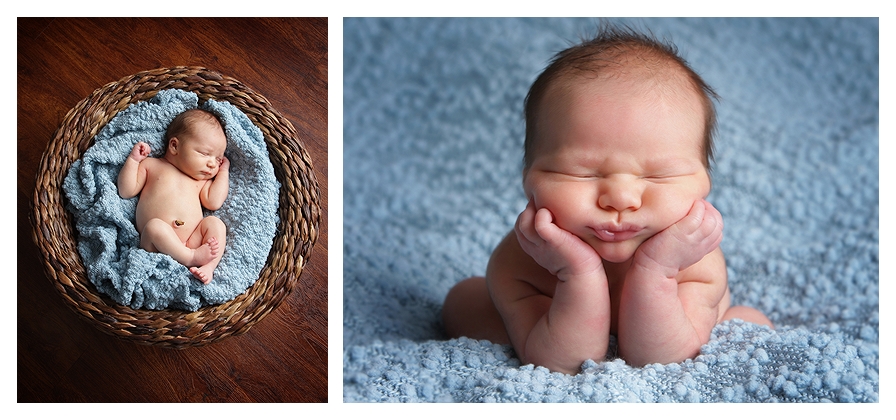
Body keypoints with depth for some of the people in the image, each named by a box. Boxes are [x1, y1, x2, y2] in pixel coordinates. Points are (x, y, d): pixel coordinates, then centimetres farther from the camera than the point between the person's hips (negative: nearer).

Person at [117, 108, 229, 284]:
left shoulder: (201, 179, 26)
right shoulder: (151, 165, 17)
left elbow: (213, 202, 8)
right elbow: (126, 191, 10)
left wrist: (223, 171, 16)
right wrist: (133, 159, 6)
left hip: (193, 242, 3)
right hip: (158, 244, -3)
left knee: (215, 223, -20)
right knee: (155, 225, -33)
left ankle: (208, 266, -36)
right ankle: (191, 258, -32)